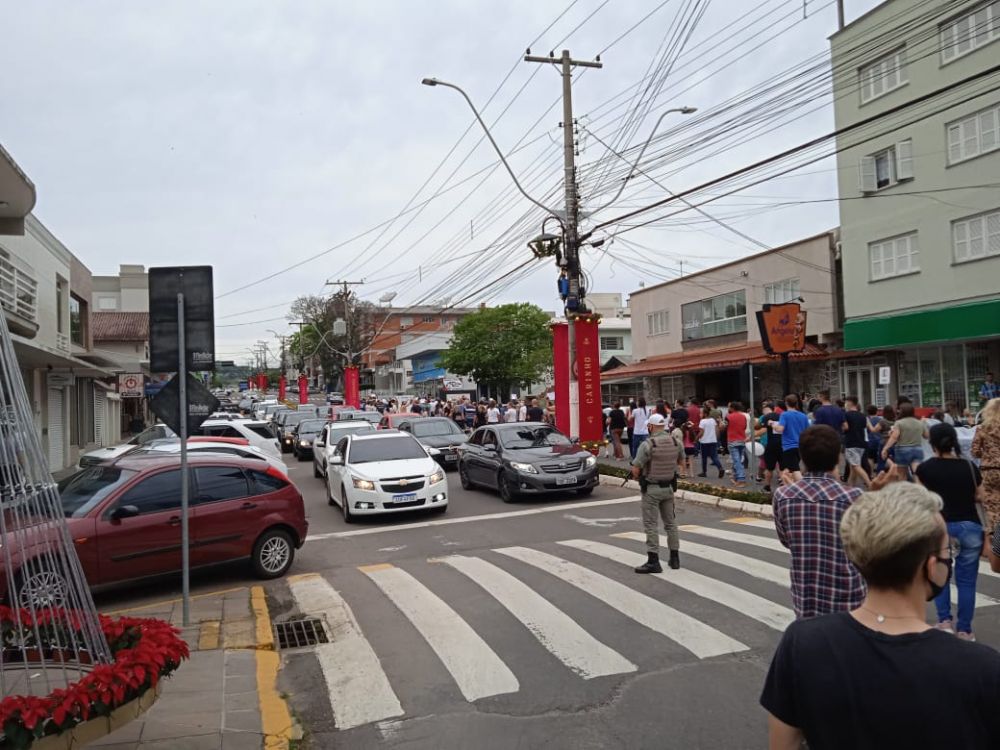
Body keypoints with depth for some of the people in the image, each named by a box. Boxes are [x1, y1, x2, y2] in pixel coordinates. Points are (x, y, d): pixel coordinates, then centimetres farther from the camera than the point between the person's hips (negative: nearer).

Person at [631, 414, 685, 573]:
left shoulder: (647, 444, -18)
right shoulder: (675, 442, 0)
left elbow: (635, 469, -17)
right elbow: (681, 462, 16)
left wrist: (636, 477, 3)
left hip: (651, 489, -6)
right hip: (669, 487, 6)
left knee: (650, 524, 0)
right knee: (670, 522, 17)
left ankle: (653, 561, -2)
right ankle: (675, 558, 23)